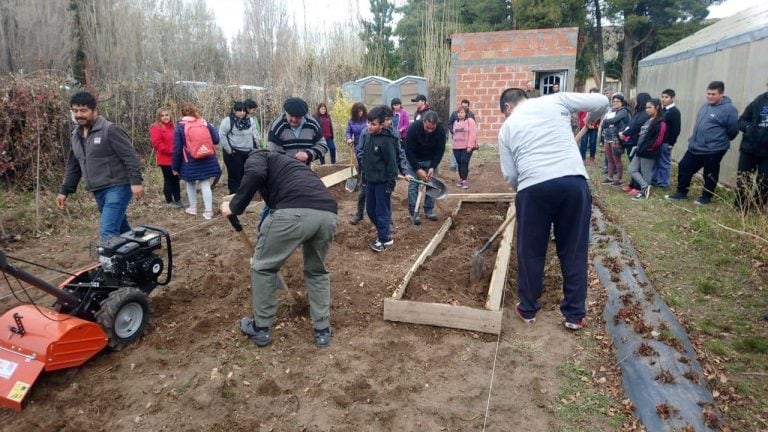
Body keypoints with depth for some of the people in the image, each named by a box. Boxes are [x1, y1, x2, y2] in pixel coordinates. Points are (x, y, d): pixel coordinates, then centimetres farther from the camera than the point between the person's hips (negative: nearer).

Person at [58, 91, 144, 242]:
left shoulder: (110, 130, -12)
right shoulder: (75, 135, 14)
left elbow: (130, 157, -16)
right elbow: (73, 167, 21)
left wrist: (136, 182, -23)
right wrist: (64, 191, 19)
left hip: (117, 188, -8)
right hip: (98, 192, 8)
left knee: (107, 233, -16)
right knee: (121, 229, 18)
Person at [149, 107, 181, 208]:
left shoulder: (172, 126, 14)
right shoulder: (156, 127, -8)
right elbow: (156, 143, -17)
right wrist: (170, 150, -19)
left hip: (175, 158, 7)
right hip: (165, 159, -7)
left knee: (176, 179, 12)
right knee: (168, 179, -1)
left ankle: (178, 199, 21)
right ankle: (169, 201, 9)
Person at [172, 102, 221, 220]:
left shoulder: (180, 127, -7)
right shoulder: (204, 123, -1)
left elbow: (177, 149, -6)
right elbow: (216, 140, 6)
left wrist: (175, 167, 2)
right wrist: (212, 127, 23)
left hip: (189, 163, -1)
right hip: (206, 161, 2)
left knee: (191, 184, 19)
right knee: (205, 185, 4)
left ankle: (193, 208, 31)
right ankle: (208, 211, 3)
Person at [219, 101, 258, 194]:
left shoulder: (249, 120, 9)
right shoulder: (228, 121, -11)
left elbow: (254, 133, 18)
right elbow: (222, 135, -13)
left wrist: (254, 147, 9)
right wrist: (228, 149, -14)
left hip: (248, 153, 6)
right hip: (234, 153, -6)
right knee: (235, 176, -1)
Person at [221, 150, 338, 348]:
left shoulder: (257, 157, 26)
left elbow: (255, 175, -3)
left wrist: (234, 206, 11)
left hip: (294, 212, -6)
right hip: (327, 213, 6)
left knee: (263, 267, 20)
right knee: (317, 271, 31)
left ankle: (261, 329, 32)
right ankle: (323, 330, 33)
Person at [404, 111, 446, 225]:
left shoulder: (441, 130, -24)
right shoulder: (413, 128, -31)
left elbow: (440, 150, -14)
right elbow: (409, 151, -26)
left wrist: (433, 167, -23)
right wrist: (418, 169, -29)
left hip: (431, 160, 2)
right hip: (414, 160, -2)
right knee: (413, 185, -6)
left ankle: (429, 210, 15)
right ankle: (413, 212, 2)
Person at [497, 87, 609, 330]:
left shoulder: (507, 128, 16)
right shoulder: (555, 100, 15)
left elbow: (510, 176, 13)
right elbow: (601, 102, 13)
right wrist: (591, 120, 34)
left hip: (534, 187, 0)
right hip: (574, 181, 1)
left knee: (530, 251, 16)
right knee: (574, 251, 13)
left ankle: (527, 309, 29)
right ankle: (575, 315, 23)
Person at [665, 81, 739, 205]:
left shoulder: (729, 109, -16)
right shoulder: (705, 105, 9)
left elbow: (733, 130, -13)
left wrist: (721, 139, -1)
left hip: (713, 150, -8)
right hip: (695, 147, 8)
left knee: (710, 175, 7)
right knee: (684, 167, 10)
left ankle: (706, 197, 22)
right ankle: (681, 193, 22)